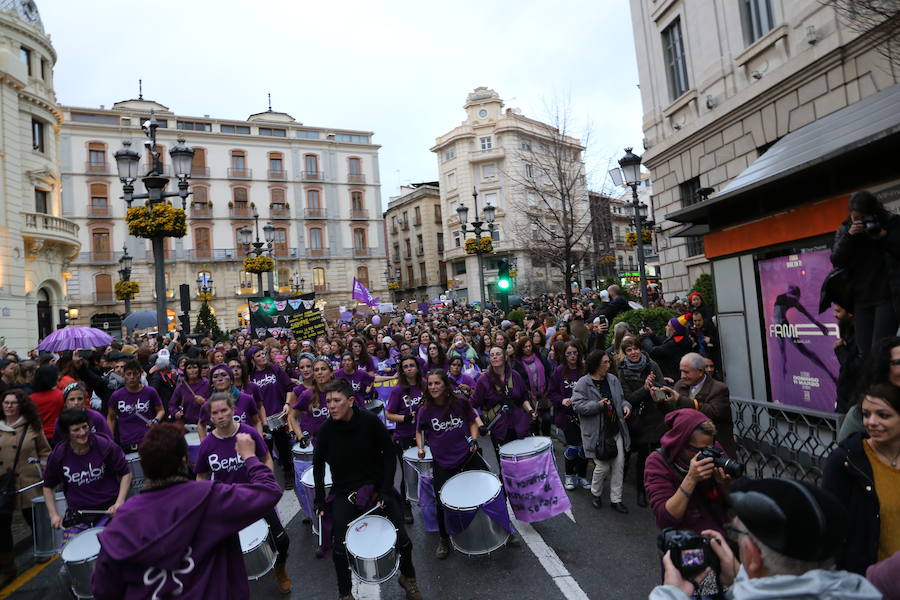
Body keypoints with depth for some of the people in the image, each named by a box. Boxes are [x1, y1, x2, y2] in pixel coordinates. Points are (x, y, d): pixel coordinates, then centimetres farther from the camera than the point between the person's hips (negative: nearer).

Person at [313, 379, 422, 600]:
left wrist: (386, 490, -13)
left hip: (376, 485, -1)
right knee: (340, 548, -5)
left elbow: (390, 455, -9)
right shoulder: (326, 429, -12)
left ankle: (408, 578, 28)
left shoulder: (370, 421, -18)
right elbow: (318, 464, 4)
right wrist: (320, 499, 3)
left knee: (401, 538, -4)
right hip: (344, 491, 1)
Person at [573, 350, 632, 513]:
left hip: (616, 431, 6)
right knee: (603, 466, -1)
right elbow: (577, 405, -16)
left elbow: (621, 398, 19)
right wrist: (598, 405, -22)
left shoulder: (613, 379, 7)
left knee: (619, 465, 7)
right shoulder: (583, 383, -11)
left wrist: (626, 405, -3)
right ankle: (595, 493, 28)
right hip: (597, 433, -5)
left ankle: (616, 499, 23)